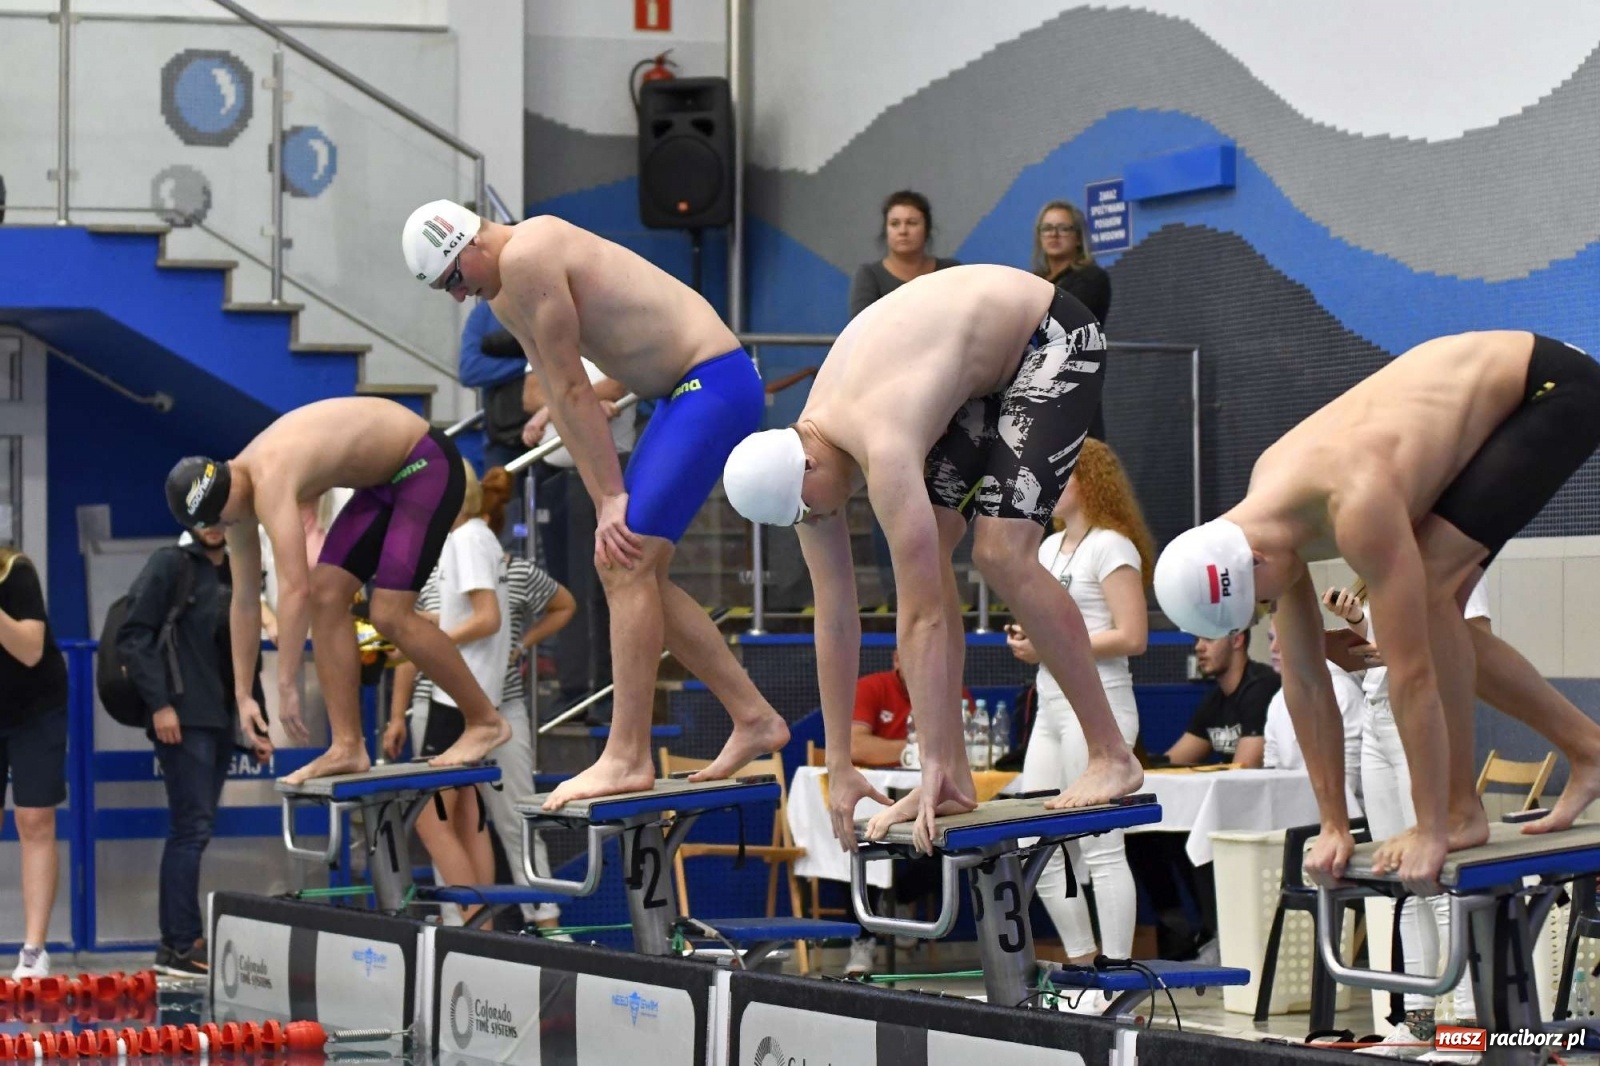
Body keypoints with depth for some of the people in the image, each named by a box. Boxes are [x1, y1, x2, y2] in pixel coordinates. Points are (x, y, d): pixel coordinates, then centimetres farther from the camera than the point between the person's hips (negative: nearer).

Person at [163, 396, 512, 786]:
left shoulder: (268, 480, -29)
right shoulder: (238, 491, 0)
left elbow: (294, 588, -37)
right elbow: (245, 600, 8)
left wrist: (287, 687, -35)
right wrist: (243, 693, 8)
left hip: (427, 466, -10)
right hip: (385, 478, 10)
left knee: (390, 615, -16)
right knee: (326, 596, -1)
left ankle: (485, 722, 0)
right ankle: (348, 747, -1)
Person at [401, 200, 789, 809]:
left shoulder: (526, 259, -17)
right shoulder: (504, 297, 13)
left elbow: (572, 389, -15)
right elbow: (557, 396, 8)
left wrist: (612, 496, -13)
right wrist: (605, 501, -1)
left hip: (713, 386, -10)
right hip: (684, 393, 10)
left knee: (626, 568, -15)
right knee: (636, 574, 11)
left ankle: (627, 758, -14)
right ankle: (754, 718, 18)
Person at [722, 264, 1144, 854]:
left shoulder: (883, 448, -36)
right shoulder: (806, 458, -11)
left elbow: (922, 616, -35)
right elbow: (834, 618, -5)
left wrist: (931, 765, -33)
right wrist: (839, 768, -3)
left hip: (1053, 341, -8)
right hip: (982, 368, 8)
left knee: (1002, 552, -20)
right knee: (926, 550, -5)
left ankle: (1112, 756, -9)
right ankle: (955, 783, -3)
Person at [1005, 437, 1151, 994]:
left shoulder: (1111, 547, -8)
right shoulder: (1049, 547, 18)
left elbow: (1132, 636, -16)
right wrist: (1026, 639, 8)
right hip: (1051, 707, 9)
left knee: (1100, 848, -7)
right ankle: (1082, 964, 18)